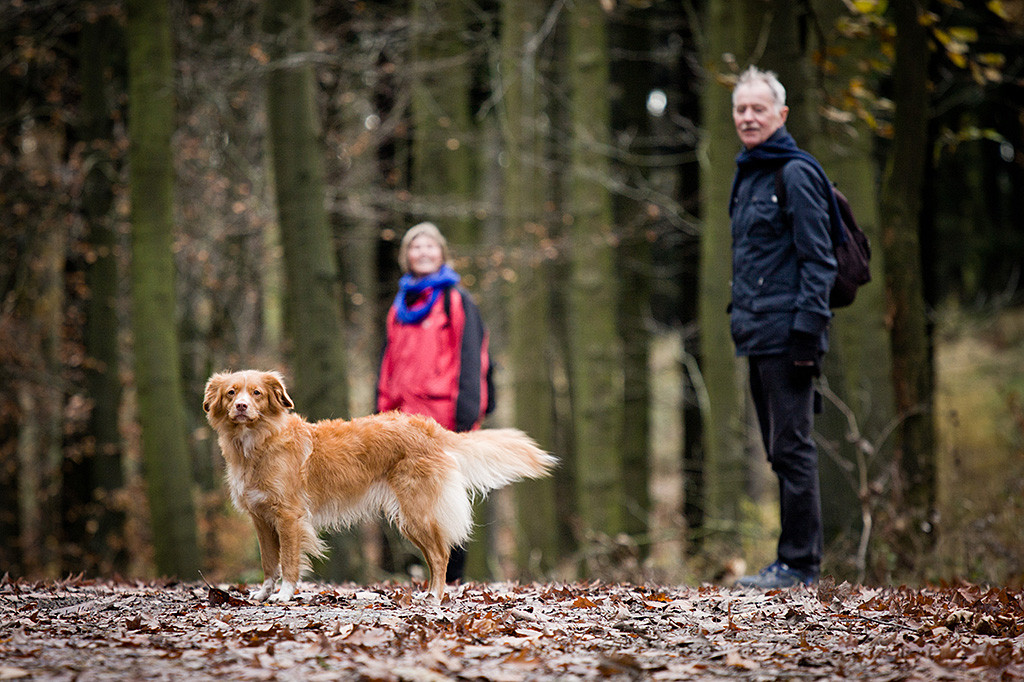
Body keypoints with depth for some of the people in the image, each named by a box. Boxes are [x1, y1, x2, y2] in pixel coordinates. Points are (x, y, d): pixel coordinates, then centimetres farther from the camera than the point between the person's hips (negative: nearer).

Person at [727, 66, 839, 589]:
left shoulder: (796, 174, -9)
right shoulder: (746, 175, 18)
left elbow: (817, 260, -14)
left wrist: (807, 330, -20)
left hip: (786, 333, -9)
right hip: (756, 336, 9)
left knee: (791, 448, -7)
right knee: (779, 451, 11)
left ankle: (800, 562, -3)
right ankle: (792, 559, 17)